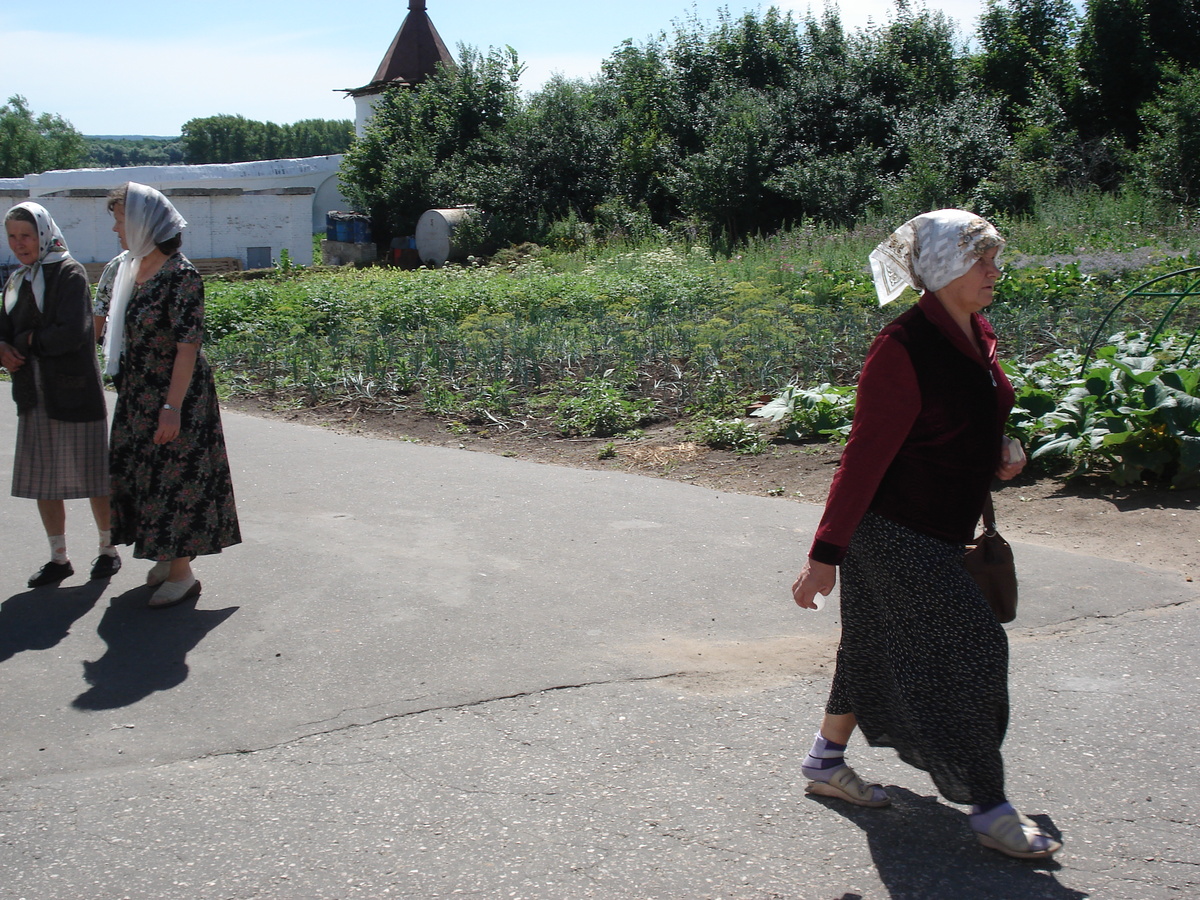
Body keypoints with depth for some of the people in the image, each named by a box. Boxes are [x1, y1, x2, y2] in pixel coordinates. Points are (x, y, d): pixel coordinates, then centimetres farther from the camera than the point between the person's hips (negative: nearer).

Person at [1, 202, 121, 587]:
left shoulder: (69, 273, -10)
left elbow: (71, 334, -21)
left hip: (75, 394, -7)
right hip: (34, 397, 7)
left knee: (93, 477, 4)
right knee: (42, 482, 10)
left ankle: (108, 550, 20)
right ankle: (58, 558, 21)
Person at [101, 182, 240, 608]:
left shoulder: (181, 276, -18)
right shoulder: (131, 269, 7)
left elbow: (188, 345, -21)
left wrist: (172, 407, -24)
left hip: (176, 394, -9)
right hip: (137, 396, 9)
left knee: (173, 480, -2)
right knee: (141, 475, 15)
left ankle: (181, 573, 9)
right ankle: (166, 557, 29)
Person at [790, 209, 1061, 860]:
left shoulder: (977, 335, 7)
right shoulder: (905, 347, -22)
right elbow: (865, 456, -23)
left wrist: (1001, 448, 4)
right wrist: (826, 553, -23)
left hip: (940, 532, 9)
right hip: (896, 533, -9)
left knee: (877, 649, 18)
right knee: (965, 653, -7)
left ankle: (826, 762, 35)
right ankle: (990, 811, 5)